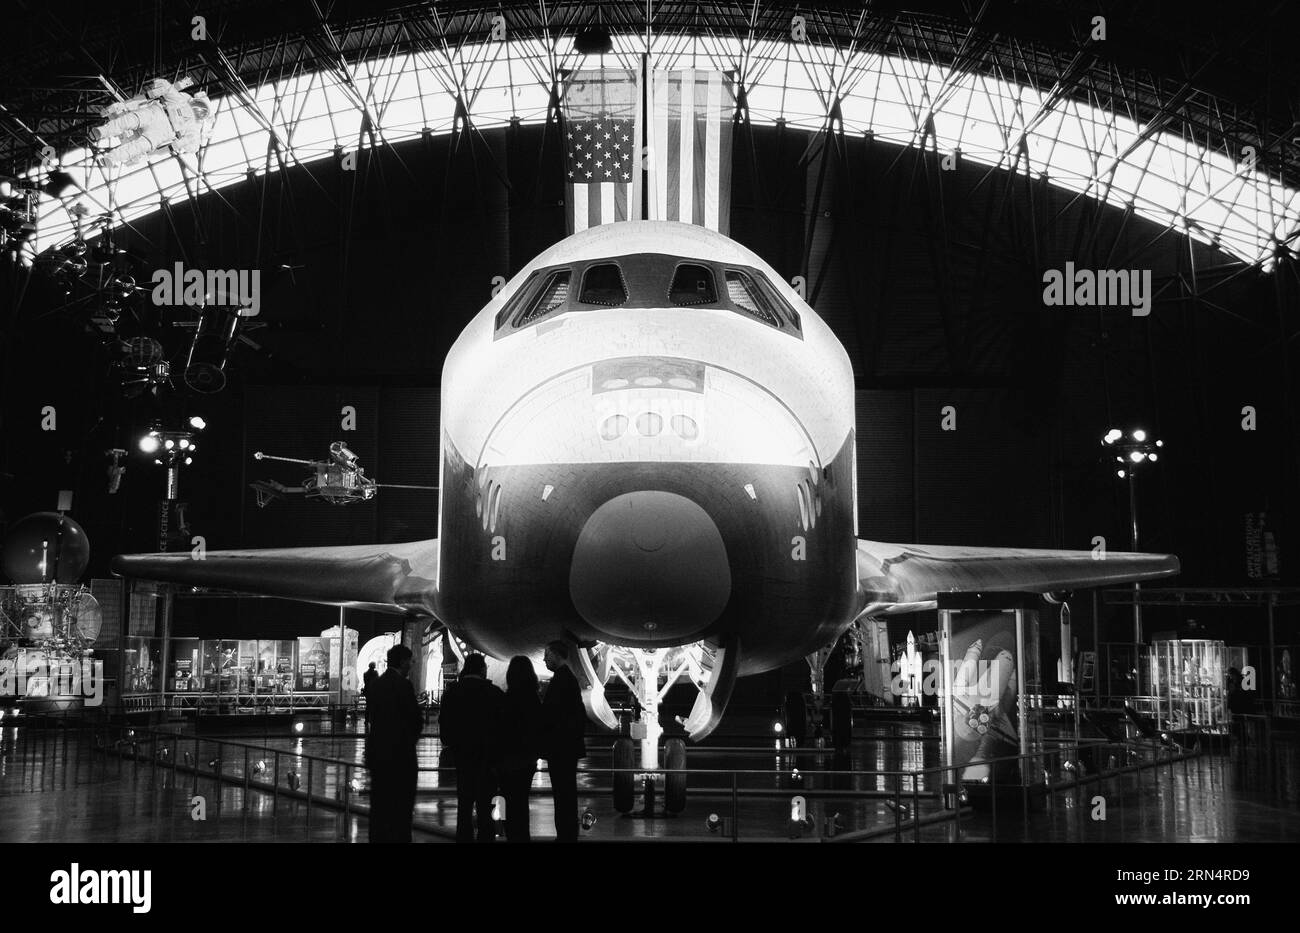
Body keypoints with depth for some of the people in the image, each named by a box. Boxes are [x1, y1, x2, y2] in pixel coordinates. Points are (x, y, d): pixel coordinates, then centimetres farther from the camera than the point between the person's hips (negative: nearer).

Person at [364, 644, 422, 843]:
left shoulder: (376, 684, 8)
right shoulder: (403, 685, -14)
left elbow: (369, 714, 12)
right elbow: (416, 718, -14)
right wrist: (413, 735, 5)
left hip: (376, 751, 7)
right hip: (400, 752, -7)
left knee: (379, 803, 13)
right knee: (402, 804, -1)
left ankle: (377, 836, 17)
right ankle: (399, 837, -2)